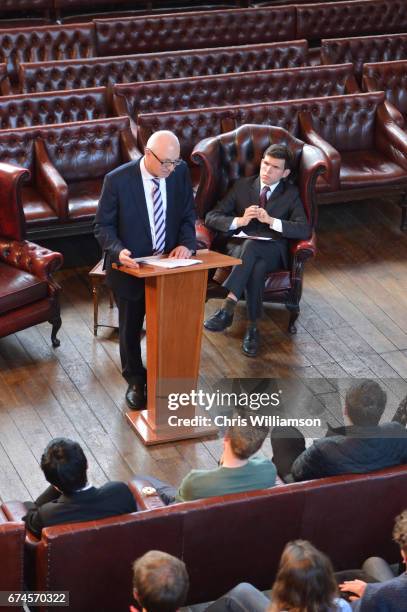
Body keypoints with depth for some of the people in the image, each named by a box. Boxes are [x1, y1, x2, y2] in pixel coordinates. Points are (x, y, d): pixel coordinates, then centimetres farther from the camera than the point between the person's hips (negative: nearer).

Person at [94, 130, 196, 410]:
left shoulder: (181, 172, -9)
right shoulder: (117, 180, -20)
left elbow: (188, 214, 2)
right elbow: (103, 225, -12)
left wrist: (186, 243, -17)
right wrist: (118, 251, -31)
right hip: (131, 266, -2)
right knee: (130, 329, 15)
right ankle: (135, 380, 36)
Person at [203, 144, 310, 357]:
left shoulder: (290, 194, 13)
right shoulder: (242, 186, 15)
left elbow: (304, 230, -3)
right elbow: (211, 218, 8)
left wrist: (271, 221, -16)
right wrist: (239, 221, -12)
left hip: (272, 251, -1)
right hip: (238, 246, 1)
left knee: (251, 245, -39)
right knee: (256, 266, -37)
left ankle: (228, 307, -47)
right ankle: (252, 327, -39)